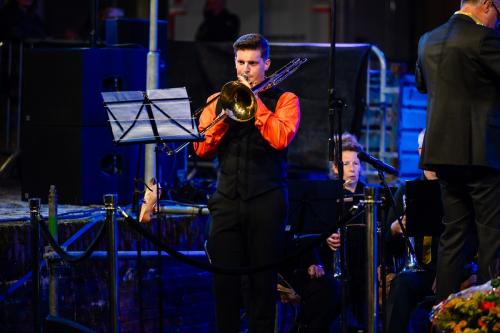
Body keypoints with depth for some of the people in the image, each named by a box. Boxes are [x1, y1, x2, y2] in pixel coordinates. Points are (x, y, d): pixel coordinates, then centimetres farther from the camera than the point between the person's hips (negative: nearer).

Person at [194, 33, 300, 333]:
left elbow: (281, 139, -12)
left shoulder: (284, 100, 7)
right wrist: (226, 114, -7)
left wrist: (254, 100, -8)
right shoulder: (218, 101, 15)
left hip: (266, 201, -2)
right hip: (227, 201, 3)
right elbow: (202, 149, 5)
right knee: (224, 280, 0)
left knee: (263, 280, 0)